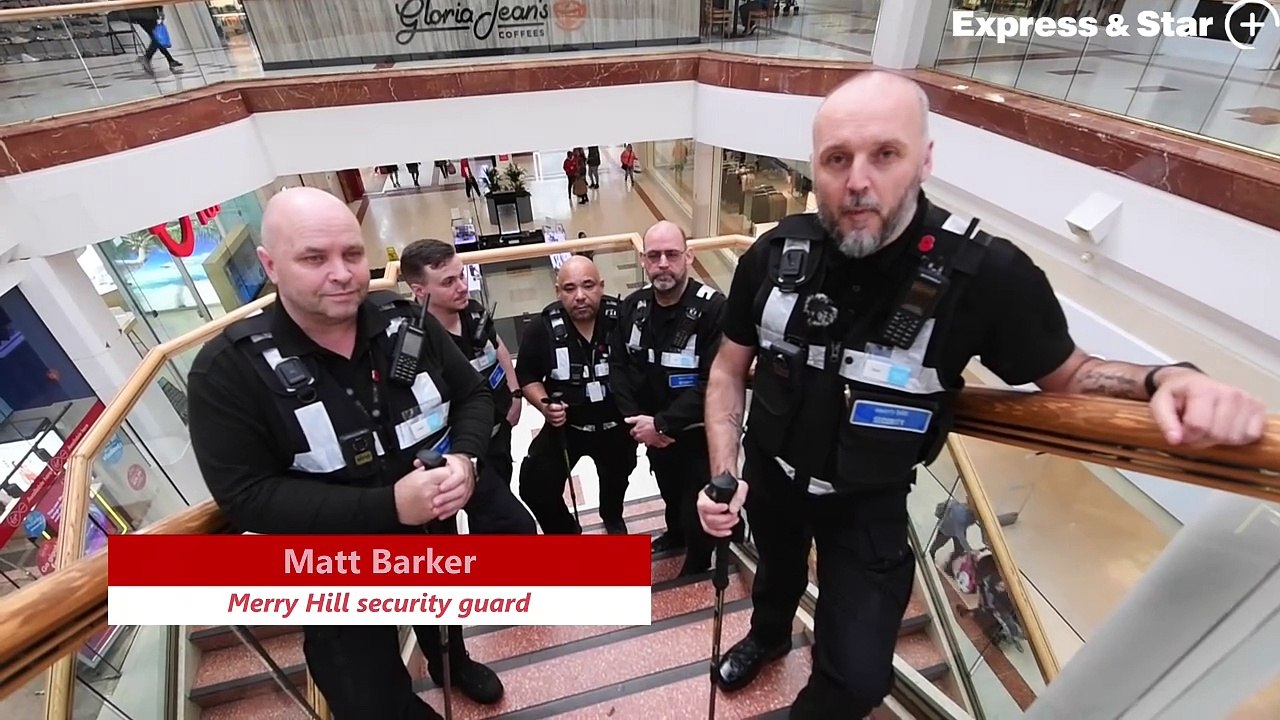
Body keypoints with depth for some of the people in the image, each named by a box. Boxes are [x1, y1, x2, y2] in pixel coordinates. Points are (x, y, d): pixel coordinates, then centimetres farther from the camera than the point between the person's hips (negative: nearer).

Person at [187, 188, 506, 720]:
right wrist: (388, 505, -33)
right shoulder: (228, 369, -21)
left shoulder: (405, 320, -15)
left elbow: (473, 395, -5)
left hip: (436, 532, 4)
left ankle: (453, 663, 68)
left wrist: (464, 458, -26)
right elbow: (247, 497, -24)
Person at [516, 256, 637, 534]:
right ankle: (566, 532, 23)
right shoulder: (542, 330, -20)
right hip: (566, 425, 0)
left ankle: (612, 517, 64)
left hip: (616, 423, 1)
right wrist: (544, 405, -22)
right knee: (534, 487, -12)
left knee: (617, 477, 27)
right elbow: (526, 376, -4)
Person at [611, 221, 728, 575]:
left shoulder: (713, 308, -25)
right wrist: (636, 419, -15)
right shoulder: (632, 307, -6)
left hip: (698, 432, -5)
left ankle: (697, 566, 43)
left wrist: (661, 423, -25)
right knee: (669, 491, 29)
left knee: (697, 505, 12)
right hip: (653, 430, 5)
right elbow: (620, 368, -2)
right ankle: (676, 532, 61)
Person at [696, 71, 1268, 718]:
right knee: (777, 570, 32)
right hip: (770, 473, 3)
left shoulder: (984, 275, -26)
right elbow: (729, 369, -9)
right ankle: (768, 635, 68)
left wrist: (1164, 381, -29)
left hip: (869, 503, -2)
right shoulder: (775, 254, -20)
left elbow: (1067, 375, -8)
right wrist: (723, 473, -19)